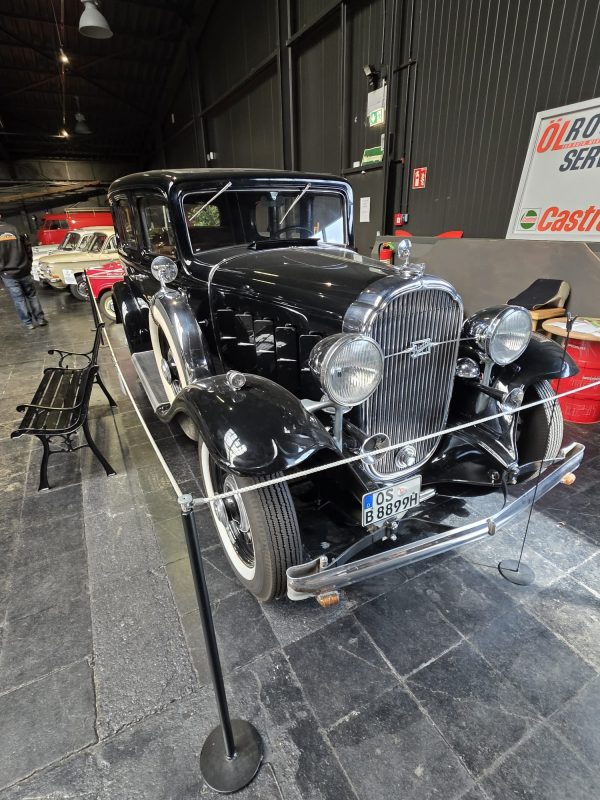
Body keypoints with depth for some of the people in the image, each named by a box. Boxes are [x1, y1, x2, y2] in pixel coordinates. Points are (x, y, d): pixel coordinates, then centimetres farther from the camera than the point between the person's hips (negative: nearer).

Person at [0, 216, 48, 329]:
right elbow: (28, 248, 2)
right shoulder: (14, 229, -1)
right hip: (24, 271, 2)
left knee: (18, 299, 5)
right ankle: (40, 318, 14)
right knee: (32, 295, 14)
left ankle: (28, 323, 9)